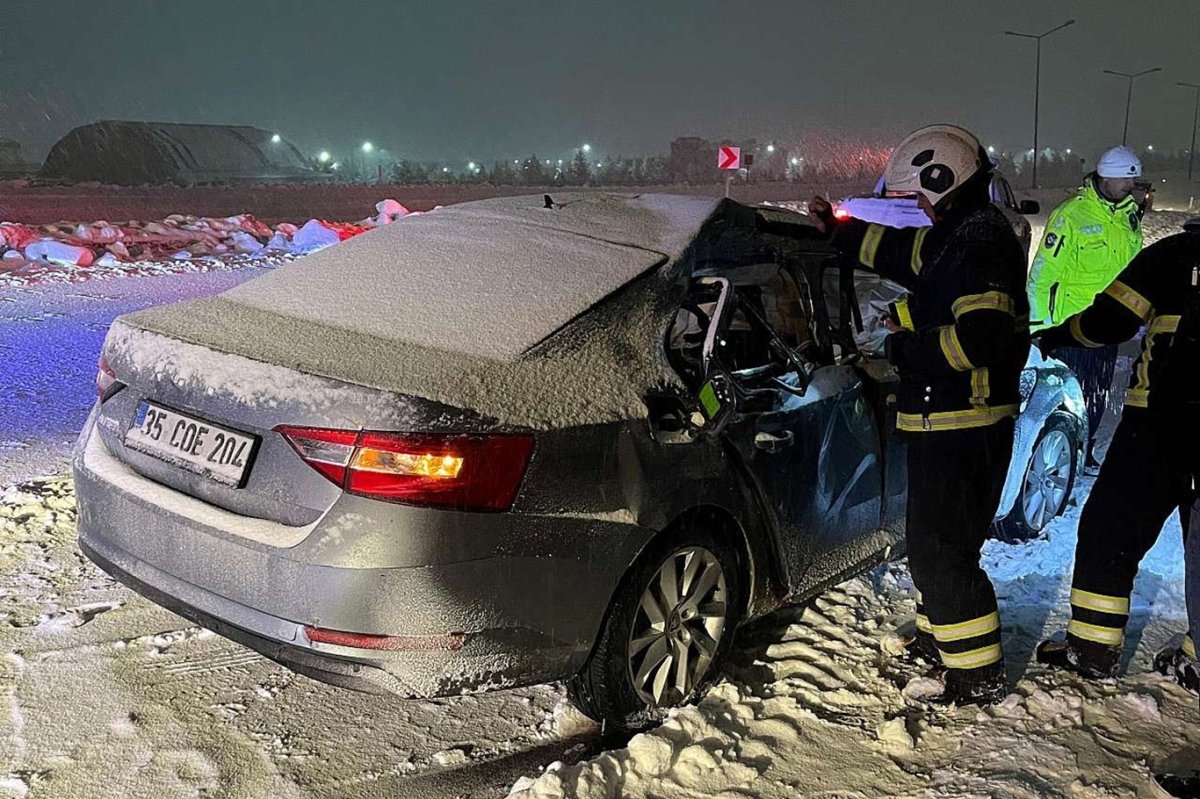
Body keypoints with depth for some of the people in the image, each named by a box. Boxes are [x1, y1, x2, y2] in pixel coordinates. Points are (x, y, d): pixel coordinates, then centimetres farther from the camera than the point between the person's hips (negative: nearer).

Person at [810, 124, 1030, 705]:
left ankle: (979, 674, 6)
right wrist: (838, 232, 37)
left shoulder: (981, 243, -20)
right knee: (937, 538, 23)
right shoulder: (957, 235, 13)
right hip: (949, 422, 11)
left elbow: (981, 337, -30)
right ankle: (939, 634, 40)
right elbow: (901, 250, 31)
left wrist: (908, 348, -17)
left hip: (961, 430, -11)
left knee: (939, 548, -5)